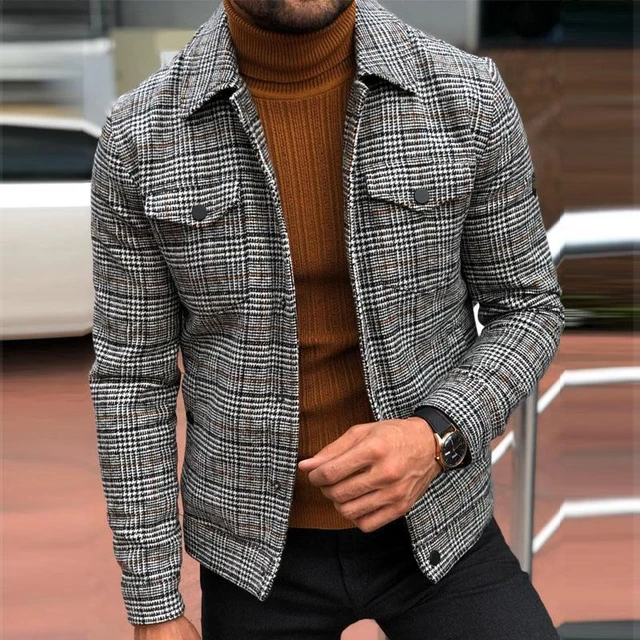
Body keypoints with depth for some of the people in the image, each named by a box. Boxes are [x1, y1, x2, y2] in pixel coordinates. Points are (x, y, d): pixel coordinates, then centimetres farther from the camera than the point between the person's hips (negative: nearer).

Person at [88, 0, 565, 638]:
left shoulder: (469, 96, -15)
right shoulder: (139, 137, -14)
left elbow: (526, 309, -4)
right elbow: (133, 371, -6)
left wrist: (435, 440, -25)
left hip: (434, 523, 0)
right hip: (258, 544, 0)